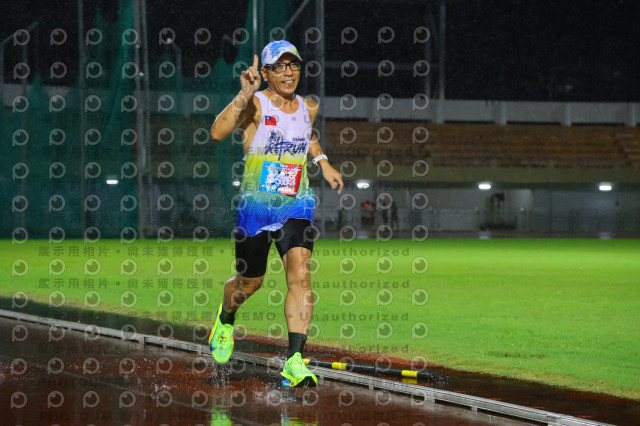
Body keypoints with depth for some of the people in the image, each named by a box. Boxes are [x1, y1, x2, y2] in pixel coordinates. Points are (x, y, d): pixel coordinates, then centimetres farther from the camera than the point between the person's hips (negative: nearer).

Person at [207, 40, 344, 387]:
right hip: (255, 205, -2)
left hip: (296, 206, 3)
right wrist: (245, 95, -35)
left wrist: (323, 163, 17)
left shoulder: (308, 108, 6)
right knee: (250, 282, 12)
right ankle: (225, 319, 49)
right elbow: (217, 133, -29)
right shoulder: (254, 105, -10)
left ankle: (294, 362, -23)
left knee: (300, 274, -18)